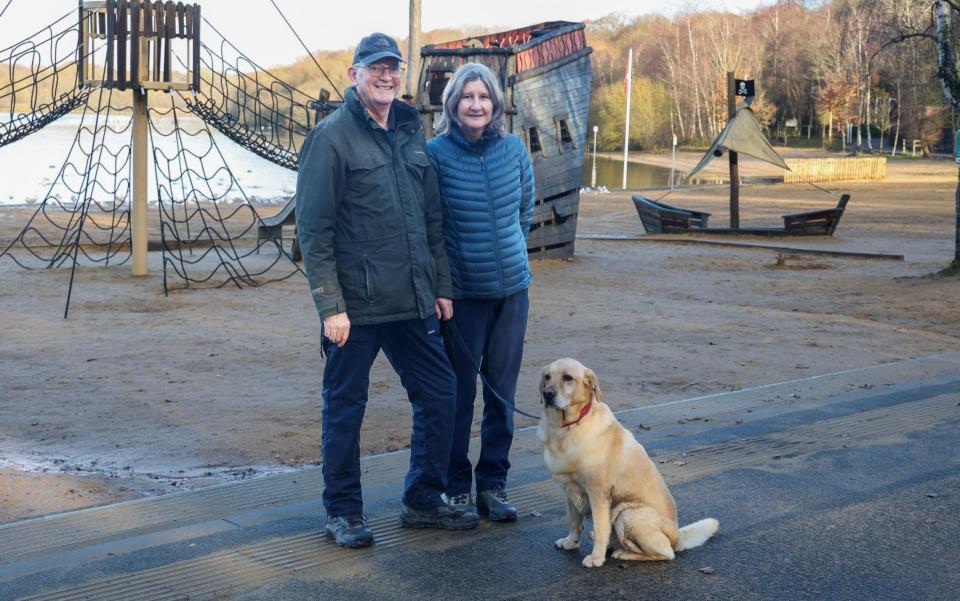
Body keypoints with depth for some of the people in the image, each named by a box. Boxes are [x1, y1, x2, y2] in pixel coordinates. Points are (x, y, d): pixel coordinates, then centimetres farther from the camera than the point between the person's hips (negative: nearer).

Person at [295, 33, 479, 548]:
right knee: (345, 407, 6)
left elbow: (432, 220, 17)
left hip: (413, 304, 6)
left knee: (439, 395, 10)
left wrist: (441, 286, 13)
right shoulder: (332, 137, -8)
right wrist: (330, 306, -16)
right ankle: (343, 512, 21)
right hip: (355, 307, -6)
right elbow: (313, 230, -12)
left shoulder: (410, 134, 12)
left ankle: (423, 501, 26)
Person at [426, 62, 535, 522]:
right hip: (462, 291, -3)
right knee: (459, 392, 3)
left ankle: (493, 484, 21)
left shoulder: (513, 149, 1)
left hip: (512, 288, 4)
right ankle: (456, 487, 17)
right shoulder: (436, 153, -9)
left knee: (502, 391, 9)